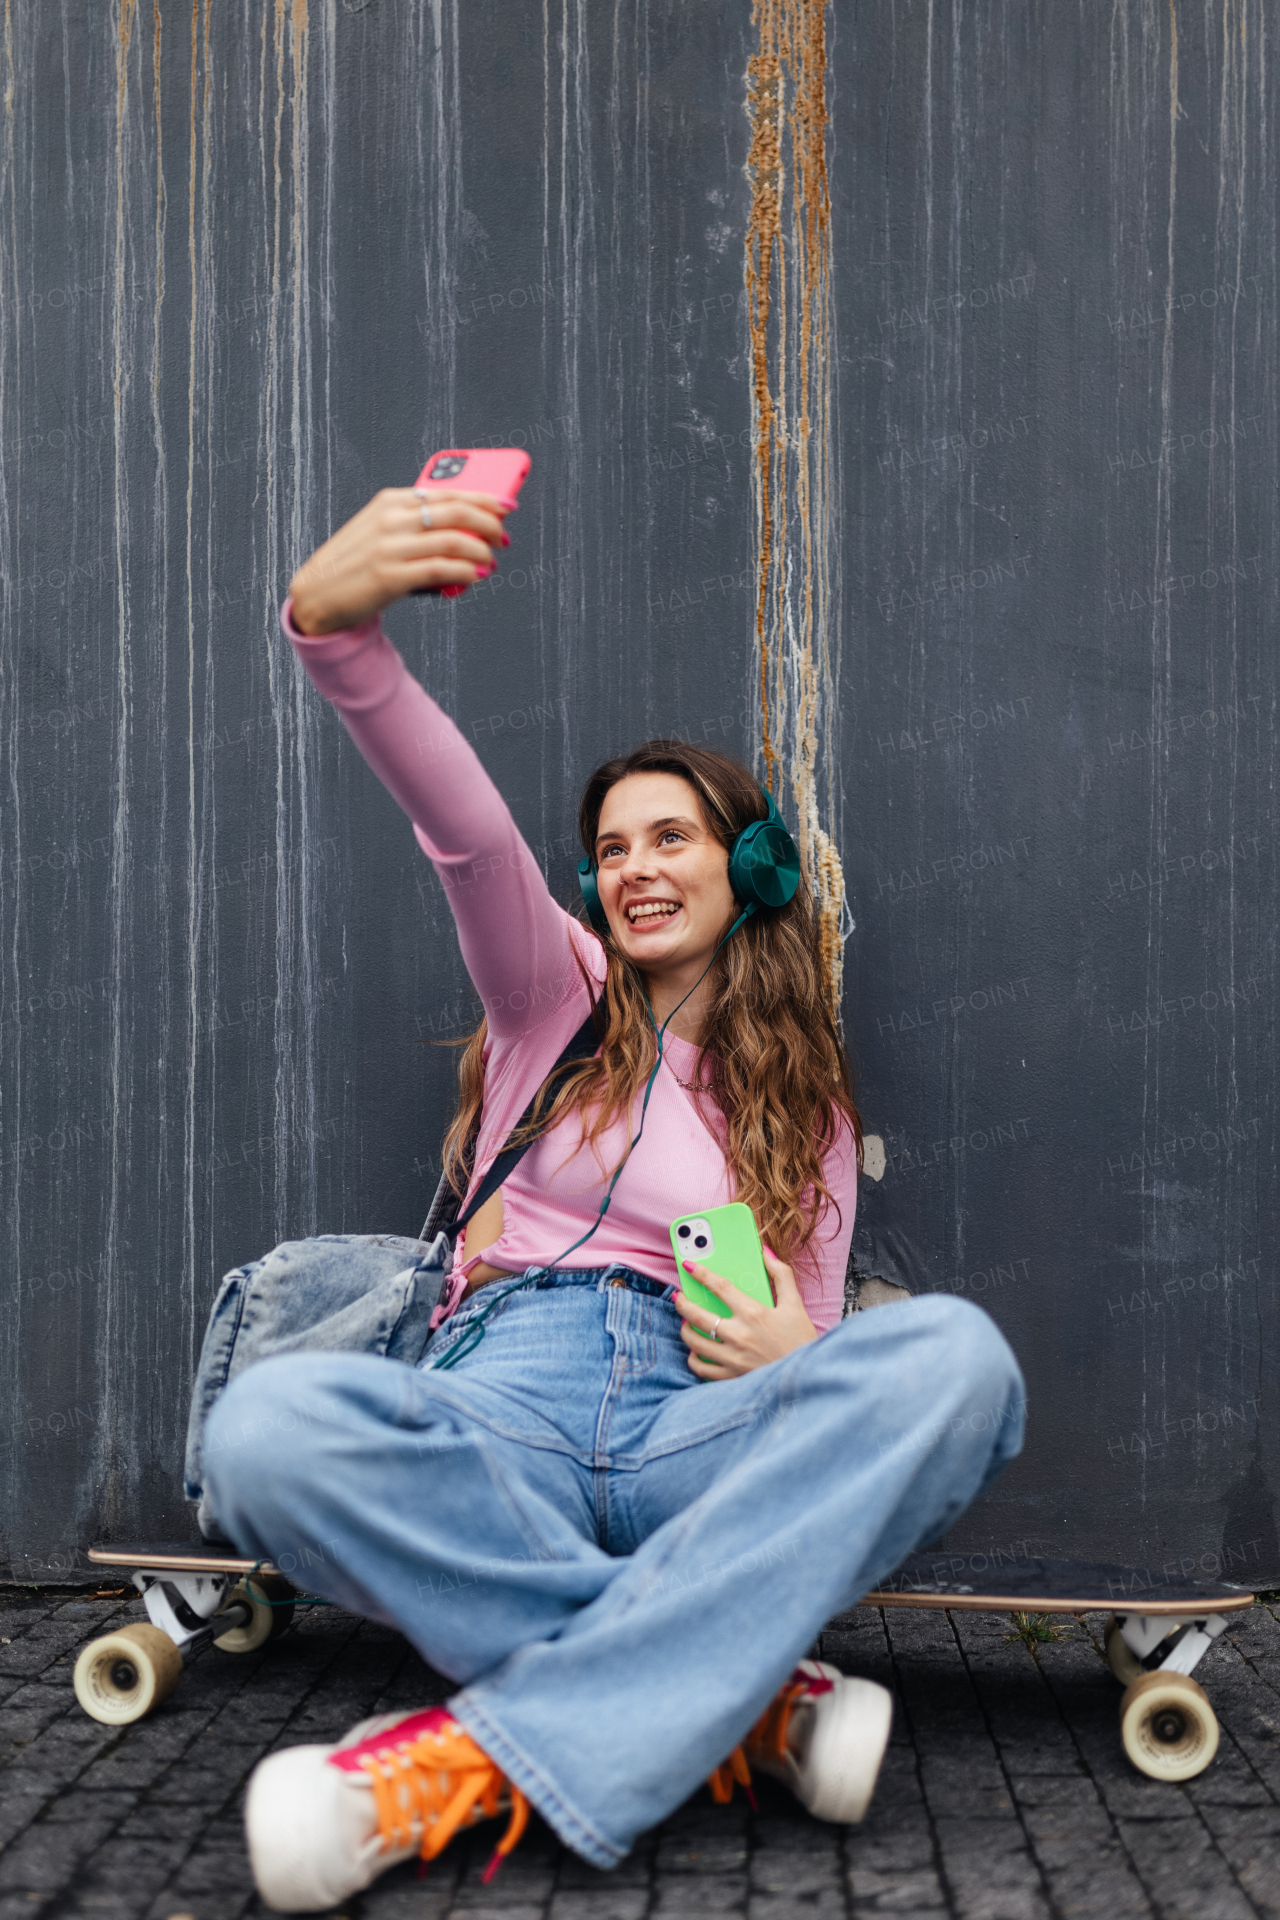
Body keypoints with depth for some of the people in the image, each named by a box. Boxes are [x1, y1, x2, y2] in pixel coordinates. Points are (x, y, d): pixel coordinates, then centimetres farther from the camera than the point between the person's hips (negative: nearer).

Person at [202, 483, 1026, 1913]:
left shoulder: (807, 1100, 21)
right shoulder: (555, 996, 17)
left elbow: (814, 1335, 16)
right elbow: (468, 834, -3)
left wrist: (794, 1358, -11)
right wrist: (332, 625, -23)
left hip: (696, 1440, 1)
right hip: (503, 1405, -1)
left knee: (955, 1352, -30)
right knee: (269, 1425, -35)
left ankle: (489, 1750, -33)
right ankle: (749, 1693, -25)